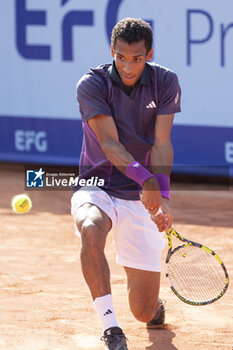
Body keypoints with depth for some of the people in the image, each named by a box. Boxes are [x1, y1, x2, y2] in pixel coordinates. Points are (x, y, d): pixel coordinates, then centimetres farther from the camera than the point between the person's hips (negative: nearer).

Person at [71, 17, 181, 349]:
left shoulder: (165, 82, -3)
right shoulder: (92, 85, -11)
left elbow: (162, 144, -11)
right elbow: (110, 144, -22)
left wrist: (163, 196, -27)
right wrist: (146, 180, -38)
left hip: (142, 199, 2)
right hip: (96, 187, -1)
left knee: (144, 311, -3)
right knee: (91, 230, -40)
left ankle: (154, 301, 38)